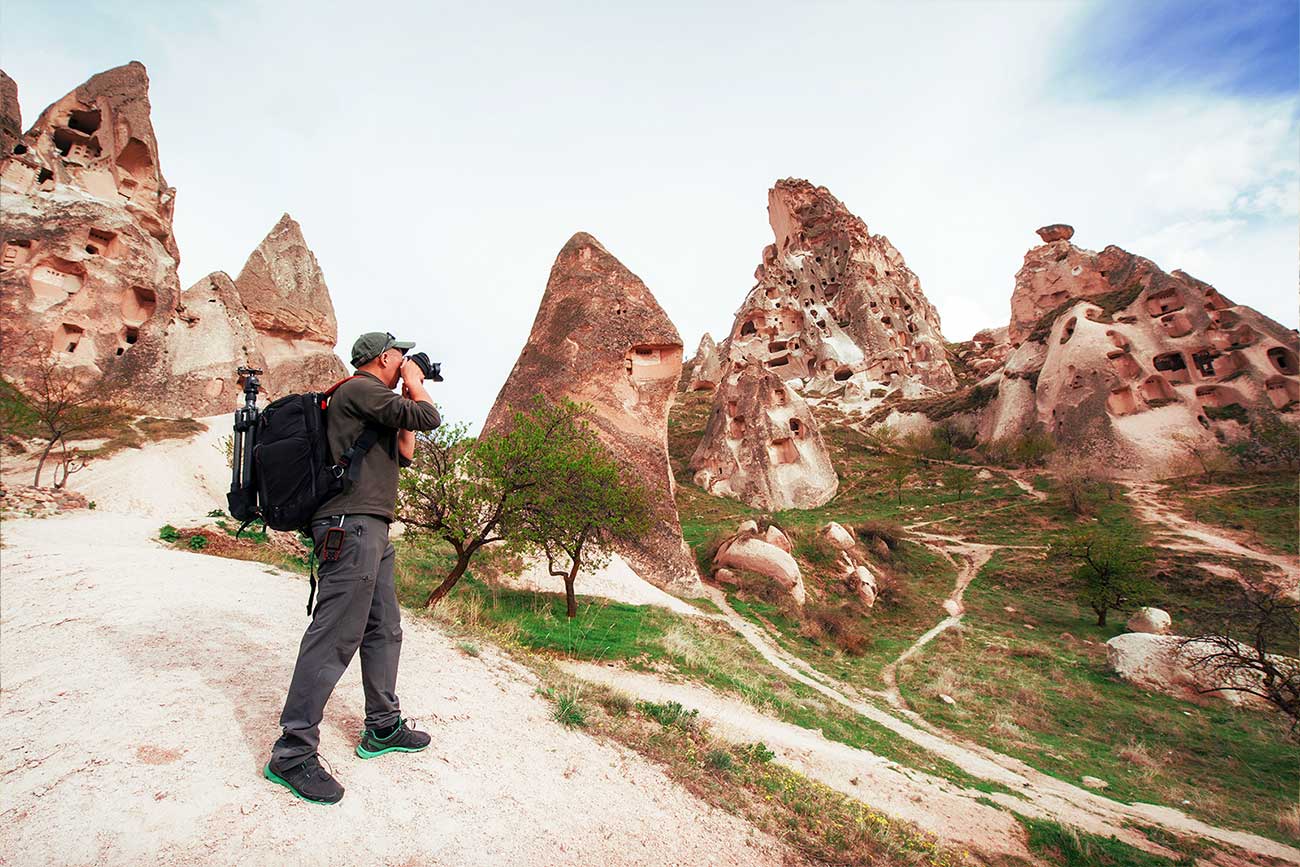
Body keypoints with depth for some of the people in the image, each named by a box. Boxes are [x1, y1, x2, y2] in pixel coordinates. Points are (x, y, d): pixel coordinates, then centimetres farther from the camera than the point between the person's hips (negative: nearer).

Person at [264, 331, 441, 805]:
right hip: (351, 526, -11)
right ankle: (292, 753, 2)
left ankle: (383, 728, 27)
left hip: (371, 530, 11)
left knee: (385, 629, 15)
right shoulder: (360, 389, -8)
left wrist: (409, 397, 23)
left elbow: (405, 453, 27)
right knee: (335, 637, -8)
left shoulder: (375, 401, 23)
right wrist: (416, 387, 6)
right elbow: (429, 419, -15)